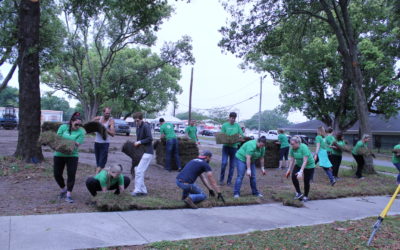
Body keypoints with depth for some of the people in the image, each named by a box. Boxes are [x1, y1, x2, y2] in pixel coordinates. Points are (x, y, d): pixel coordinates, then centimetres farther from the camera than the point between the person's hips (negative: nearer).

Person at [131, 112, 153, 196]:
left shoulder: (146, 126, -13)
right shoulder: (138, 127, 14)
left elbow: (150, 139, -17)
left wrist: (139, 142, -15)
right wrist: (136, 143, 4)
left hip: (147, 152, -9)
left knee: (139, 171, -11)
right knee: (137, 170, 9)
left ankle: (138, 190, -4)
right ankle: (143, 190, 17)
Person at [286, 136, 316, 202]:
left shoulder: (304, 147, -30)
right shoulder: (292, 149, -13)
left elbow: (305, 161, -31)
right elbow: (292, 160, -4)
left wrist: (301, 171, -36)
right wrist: (289, 170, -3)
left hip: (309, 165, -5)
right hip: (298, 164, 5)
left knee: (306, 181, -2)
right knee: (293, 176, -17)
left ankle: (305, 196, 19)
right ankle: (298, 193, -4)